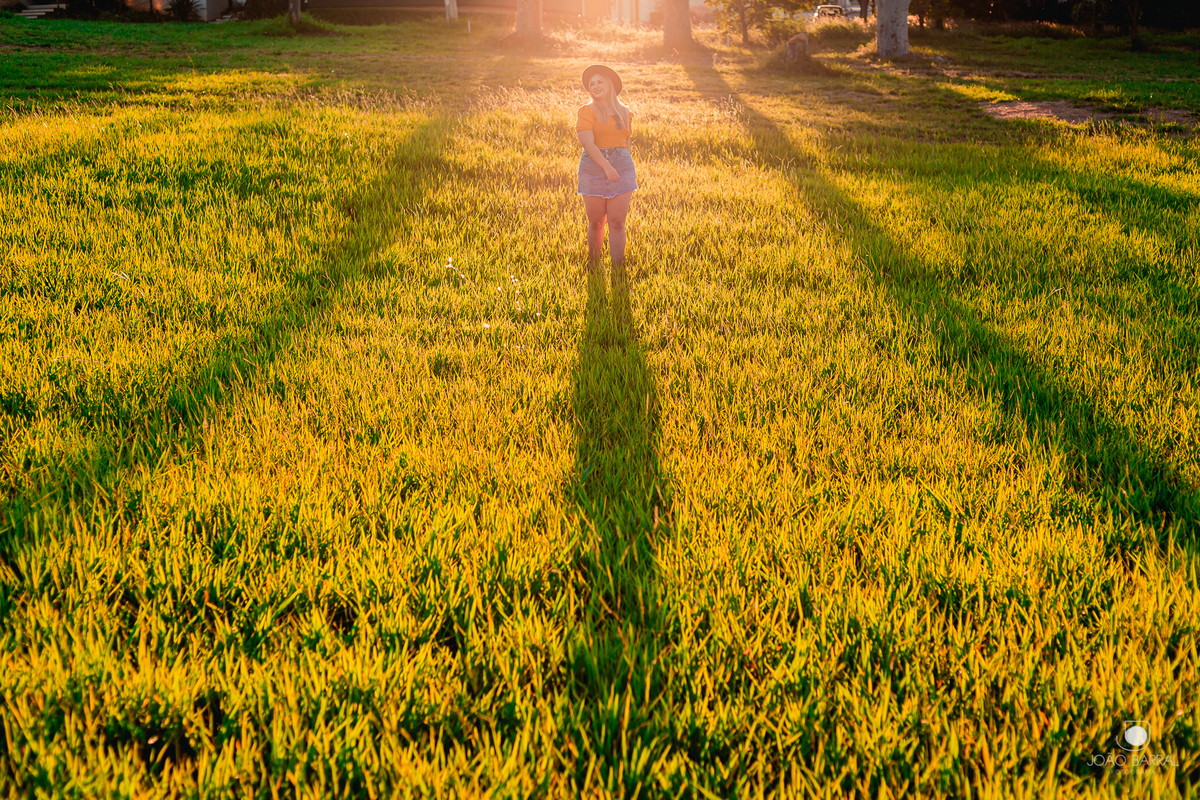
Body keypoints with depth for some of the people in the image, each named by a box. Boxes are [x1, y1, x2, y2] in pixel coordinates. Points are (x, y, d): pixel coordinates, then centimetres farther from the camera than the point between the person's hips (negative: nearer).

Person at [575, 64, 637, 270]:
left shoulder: (623, 112, 11)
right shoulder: (587, 111, -3)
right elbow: (587, 142, -16)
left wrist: (631, 175, 18)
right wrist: (606, 166, -28)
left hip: (621, 169, 2)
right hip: (593, 169, -2)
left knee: (617, 222, -3)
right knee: (595, 222, 5)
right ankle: (593, 265, 23)